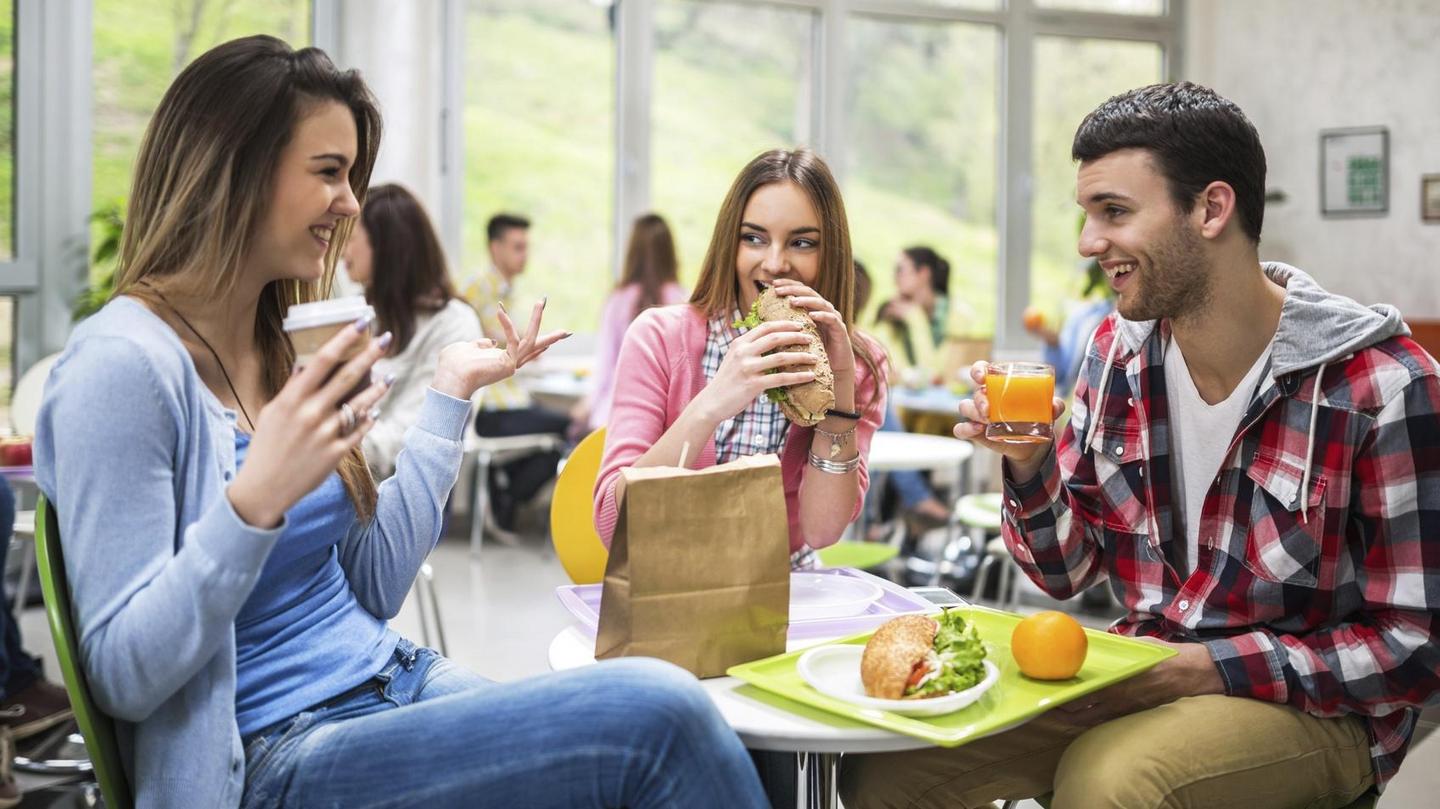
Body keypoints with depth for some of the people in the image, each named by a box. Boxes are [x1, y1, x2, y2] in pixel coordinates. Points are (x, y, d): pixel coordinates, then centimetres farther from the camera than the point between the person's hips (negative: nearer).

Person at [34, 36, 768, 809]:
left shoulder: (282, 346, 11)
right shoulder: (122, 367, -13)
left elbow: (371, 589, 12)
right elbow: (122, 676, -15)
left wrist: (449, 394, 12)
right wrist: (254, 502, -29)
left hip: (394, 681, 7)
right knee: (657, 712, -26)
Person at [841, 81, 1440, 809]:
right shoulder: (1118, 350, -1)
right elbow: (1064, 571, 5)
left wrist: (1201, 668, -21)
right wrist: (1027, 462, -14)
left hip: (1308, 701, -4)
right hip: (1143, 668, 5)